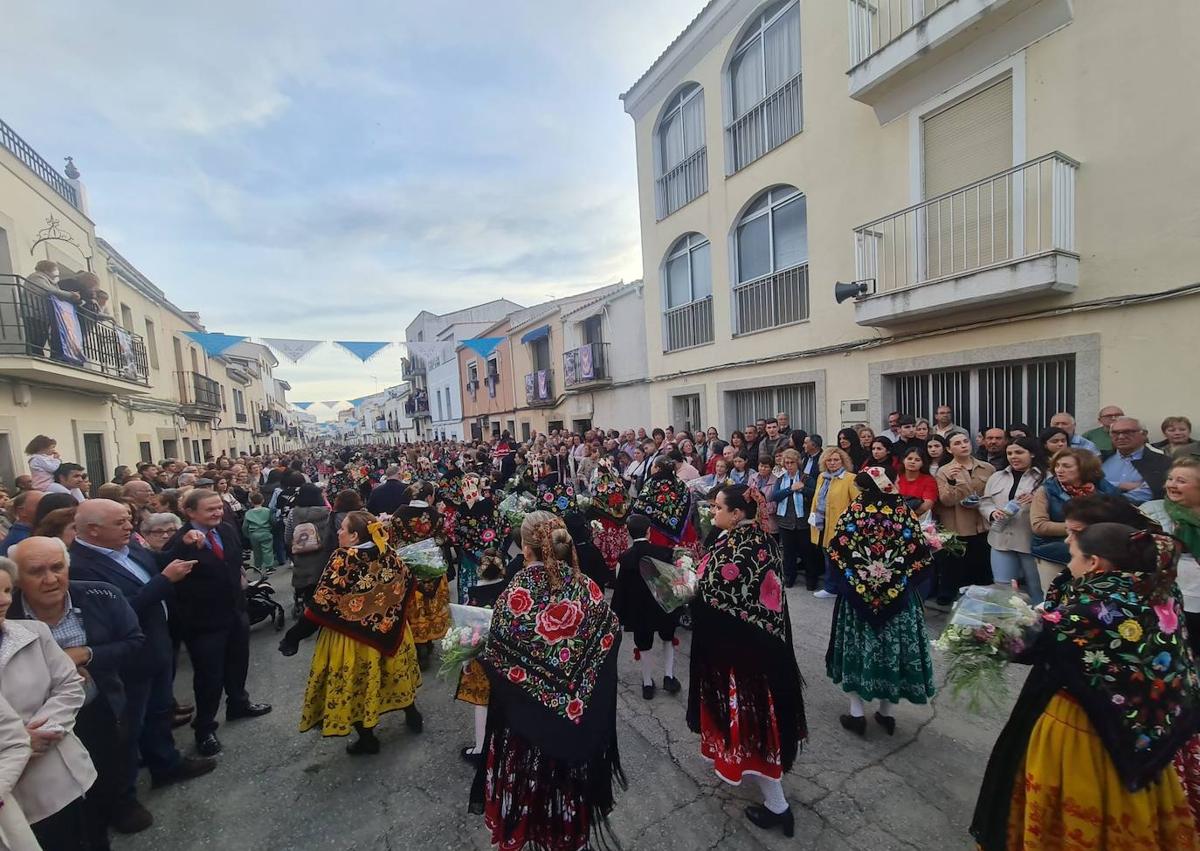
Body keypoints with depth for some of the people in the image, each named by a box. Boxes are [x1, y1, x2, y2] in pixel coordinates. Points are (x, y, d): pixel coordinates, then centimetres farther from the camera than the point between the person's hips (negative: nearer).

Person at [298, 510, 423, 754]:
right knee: (393, 672, 24)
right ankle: (413, 716, 40)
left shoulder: (342, 558, -23)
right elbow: (407, 582, 4)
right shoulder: (388, 554, -9)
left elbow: (321, 603, -21)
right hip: (387, 632, 5)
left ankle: (367, 739, 29)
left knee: (355, 683, 15)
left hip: (351, 636, -5)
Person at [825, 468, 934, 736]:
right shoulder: (904, 511, -7)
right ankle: (886, 713, 27)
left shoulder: (854, 511, -11)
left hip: (857, 595, -2)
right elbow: (921, 555, -7)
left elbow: (835, 551, -10)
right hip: (897, 597, 2)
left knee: (858, 646, 11)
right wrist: (902, 577, 9)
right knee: (891, 646, 14)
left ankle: (857, 713, 17)